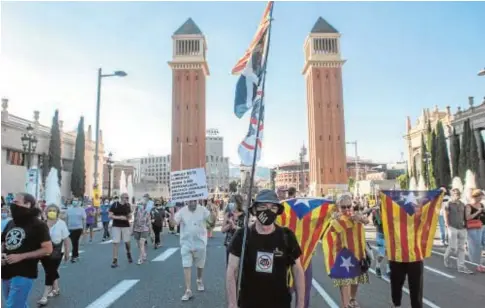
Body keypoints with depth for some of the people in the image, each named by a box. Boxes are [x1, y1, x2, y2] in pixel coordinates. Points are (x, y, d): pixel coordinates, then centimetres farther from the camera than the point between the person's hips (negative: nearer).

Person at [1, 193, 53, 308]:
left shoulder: (38, 225, -10)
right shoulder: (10, 223, 10)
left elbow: (48, 249, -14)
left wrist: (21, 256, -20)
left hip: (23, 275, -7)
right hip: (6, 273, 7)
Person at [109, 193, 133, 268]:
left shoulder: (128, 205, 3)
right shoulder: (114, 205, -7)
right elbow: (110, 216, -8)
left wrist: (129, 217, -12)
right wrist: (119, 217, -20)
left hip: (126, 226, 2)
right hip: (116, 226, -2)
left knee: (127, 242, 6)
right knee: (115, 242, -4)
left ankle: (128, 254, 35)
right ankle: (115, 260, 3)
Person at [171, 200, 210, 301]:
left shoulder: (203, 210, -8)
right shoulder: (182, 211, -7)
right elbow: (174, 223, -12)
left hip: (200, 243, 0)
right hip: (186, 244, 0)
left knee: (200, 265, 18)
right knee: (186, 266, -3)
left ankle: (199, 281, 45)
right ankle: (188, 290, 3)